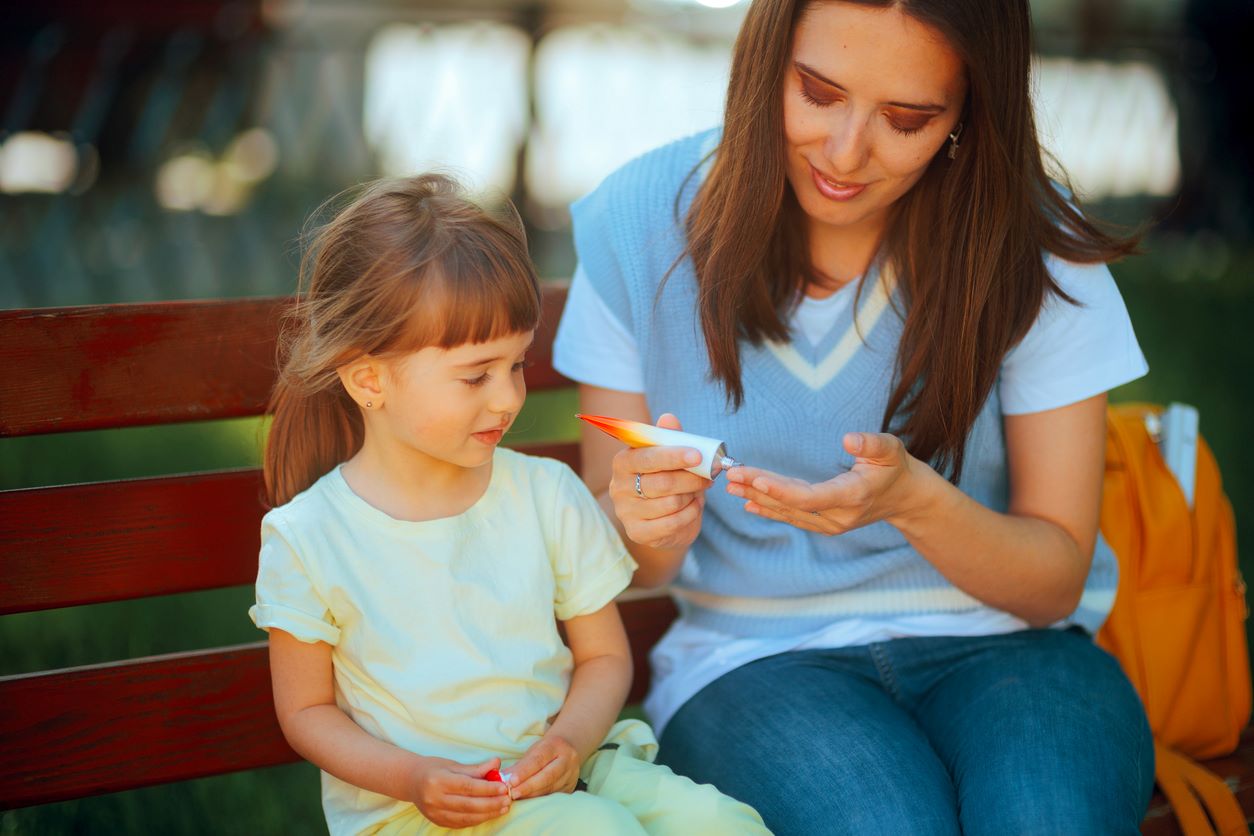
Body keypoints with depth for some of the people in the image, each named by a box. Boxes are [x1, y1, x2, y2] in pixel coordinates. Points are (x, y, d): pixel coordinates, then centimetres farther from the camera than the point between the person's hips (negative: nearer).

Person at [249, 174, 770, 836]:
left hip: (557, 771, 4)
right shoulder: (308, 539, -6)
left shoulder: (549, 496, 3)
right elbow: (306, 710, 2)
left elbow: (605, 655, 11)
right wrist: (409, 777, -15)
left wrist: (570, 741, -11)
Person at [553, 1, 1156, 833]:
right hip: (750, 657, 0)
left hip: (999, 644, 1)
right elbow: (614, 561, 2)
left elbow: (1055, 579, -3)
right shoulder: (638, 224, -4)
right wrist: (649, 531, -23)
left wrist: (917, 501, -24)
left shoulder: (1030, 241, -6)